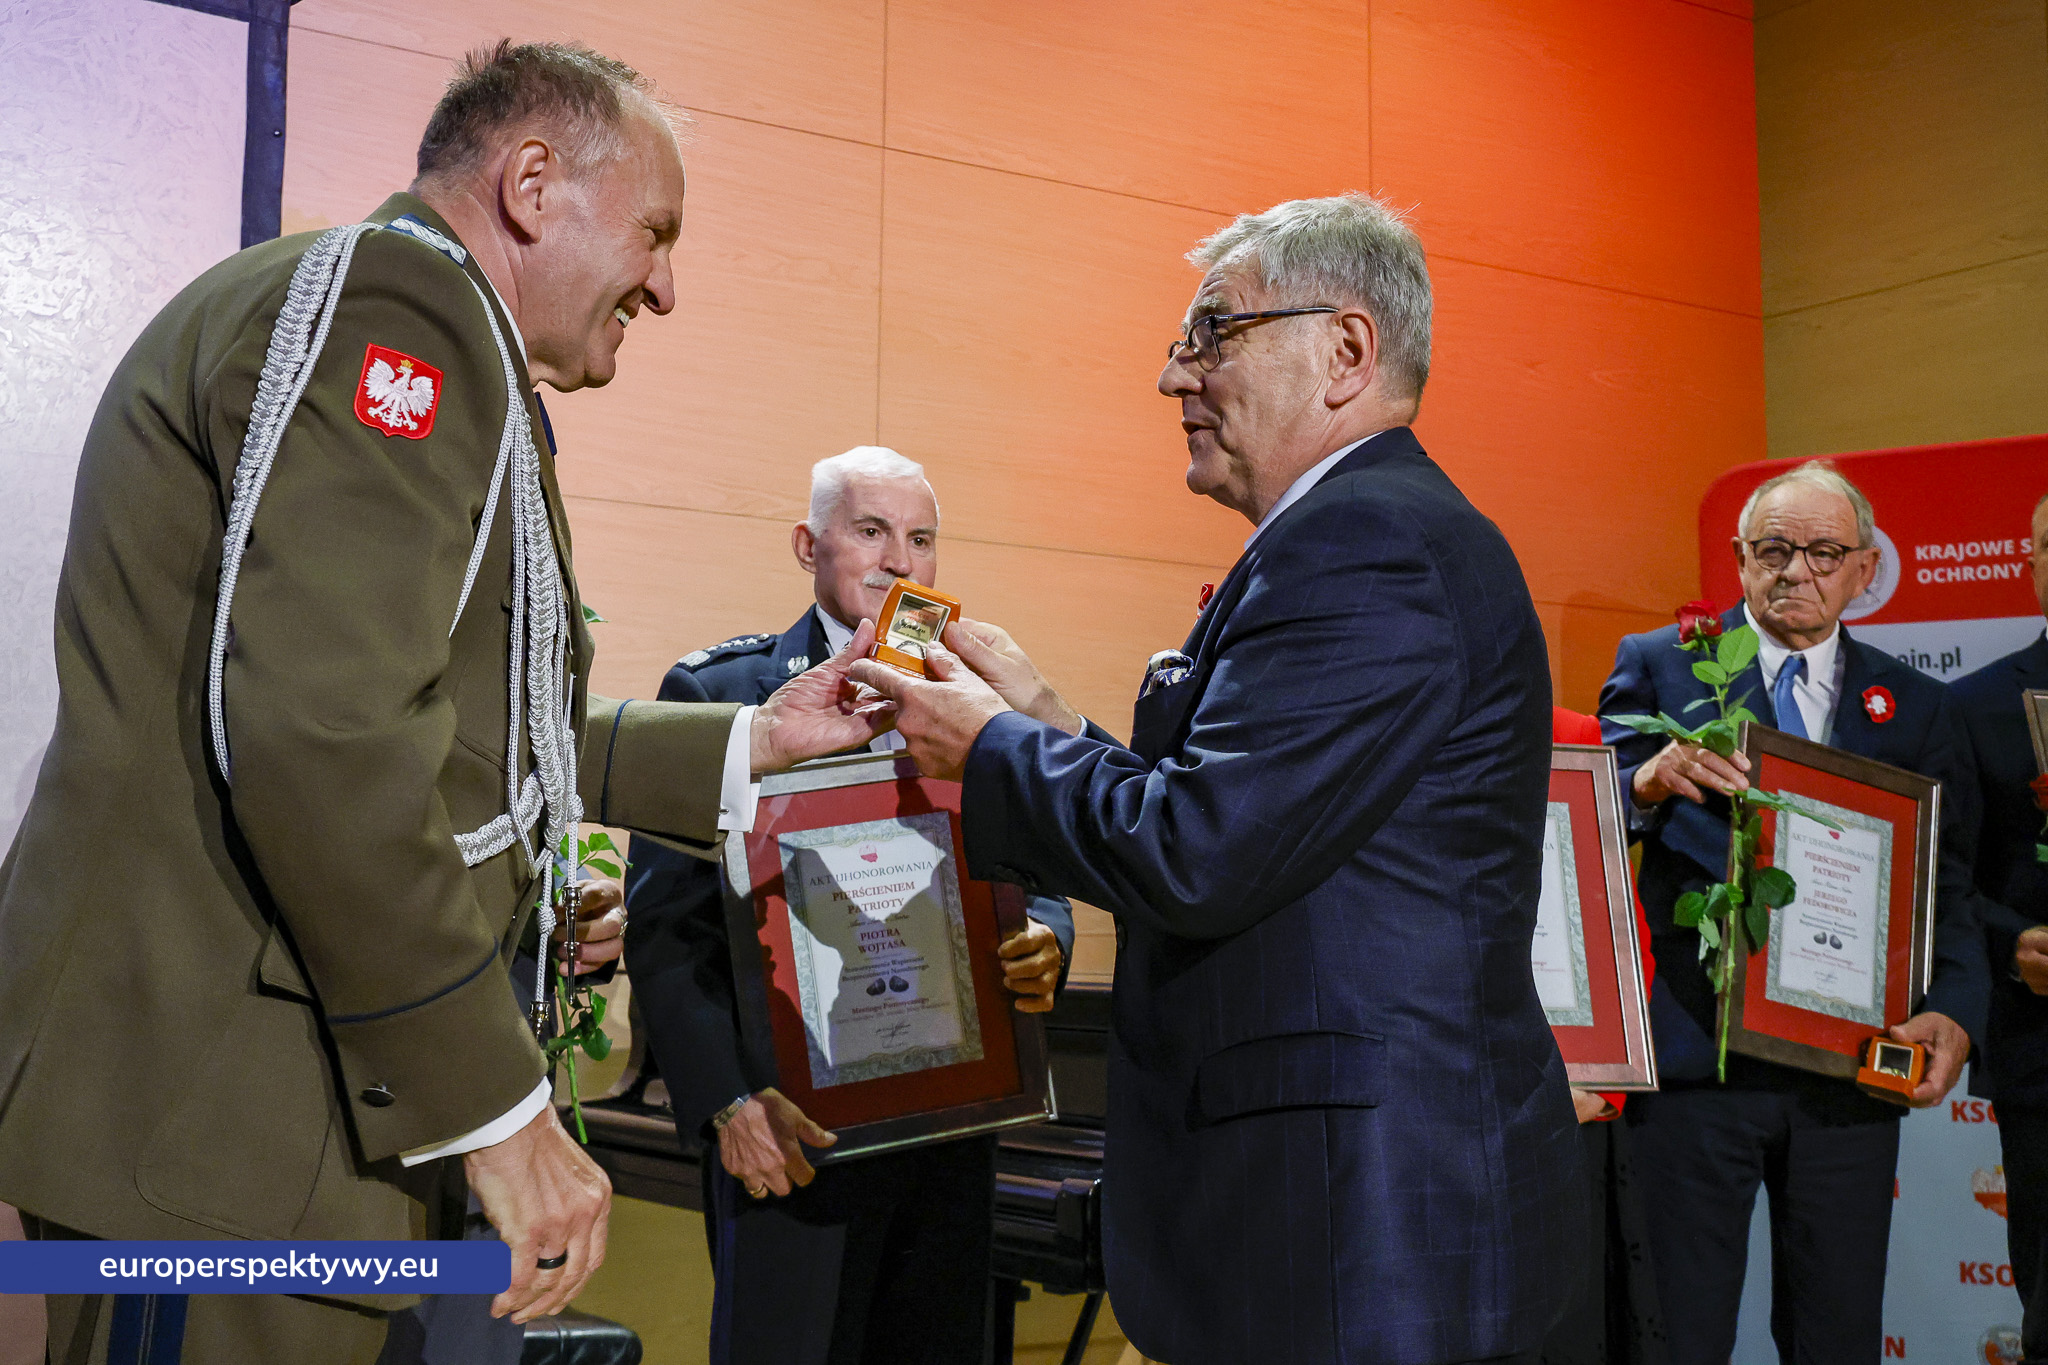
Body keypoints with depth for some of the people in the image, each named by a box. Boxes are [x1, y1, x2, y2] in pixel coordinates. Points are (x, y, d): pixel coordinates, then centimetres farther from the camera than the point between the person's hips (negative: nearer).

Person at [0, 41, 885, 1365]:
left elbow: (474, 734, 21)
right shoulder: (395, 301, -12)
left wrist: (756, 740, 23)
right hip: (210, 1110, -10)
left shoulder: (410, 320, 20)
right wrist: (497, 1107, -19)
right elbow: (320, 740, -25)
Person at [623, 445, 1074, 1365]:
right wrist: (729, 1101, -17)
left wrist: (1043, 945, -11)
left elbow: (1033, 880, 14)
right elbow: (665, 926, -6)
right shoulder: (718, 693, -2)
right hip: (791, 1128, -4)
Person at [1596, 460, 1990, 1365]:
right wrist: (1651, 780, -24)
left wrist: (1955, 1010, -10)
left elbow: (1947, 886, 9)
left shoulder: (1916, 707, 12)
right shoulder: (1657, 666, 4)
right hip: (1694, 1056, -3)